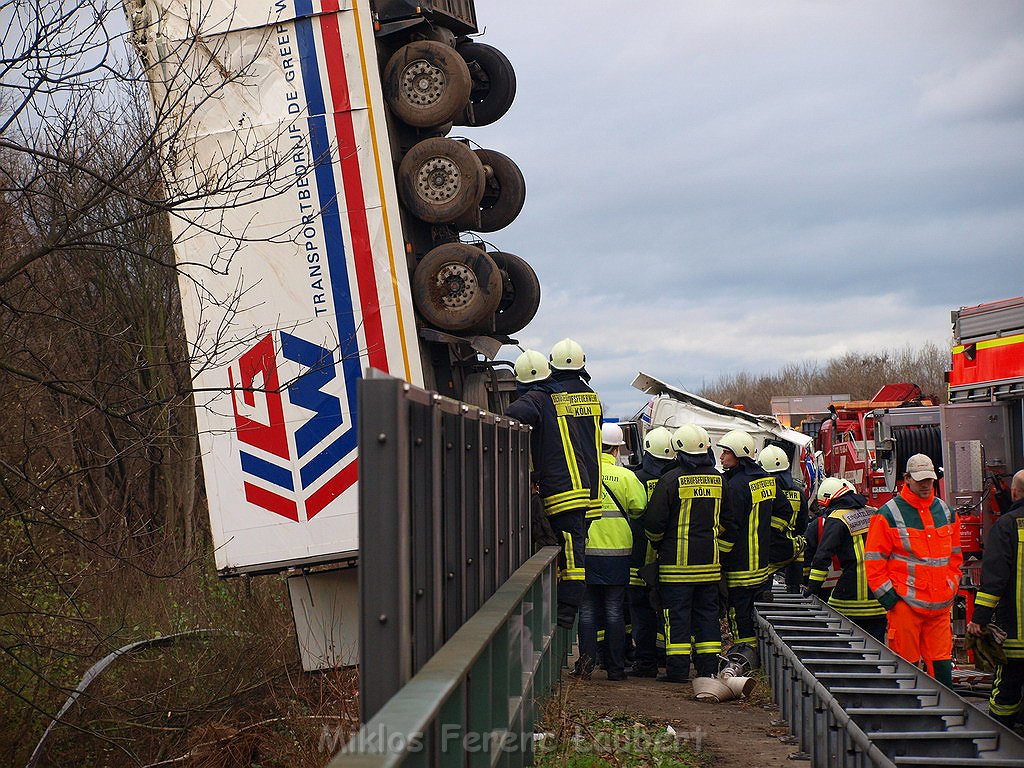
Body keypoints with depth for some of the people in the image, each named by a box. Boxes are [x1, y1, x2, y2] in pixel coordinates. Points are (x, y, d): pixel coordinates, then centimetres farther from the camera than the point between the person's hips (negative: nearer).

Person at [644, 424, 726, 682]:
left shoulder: (671, 480, -12)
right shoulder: (718, 479, 6)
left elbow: (654, 521, -11)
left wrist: (657, 543, 8)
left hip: (678, 561, -5)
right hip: (710, 561, 5)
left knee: (677, 613, 0)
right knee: (707, 612, 11)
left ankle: (677, 669, -1)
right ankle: (709, 668, 13)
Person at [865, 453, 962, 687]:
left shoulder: (946, 512, 13)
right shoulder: (888, 514, -4)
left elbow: (955, 556, 22)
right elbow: (873, 560, -3)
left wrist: (951, 587, 13)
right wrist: (887, 595, -8)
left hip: (940, 606, 5)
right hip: (905, 604, -5)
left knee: (941, 664, 5)